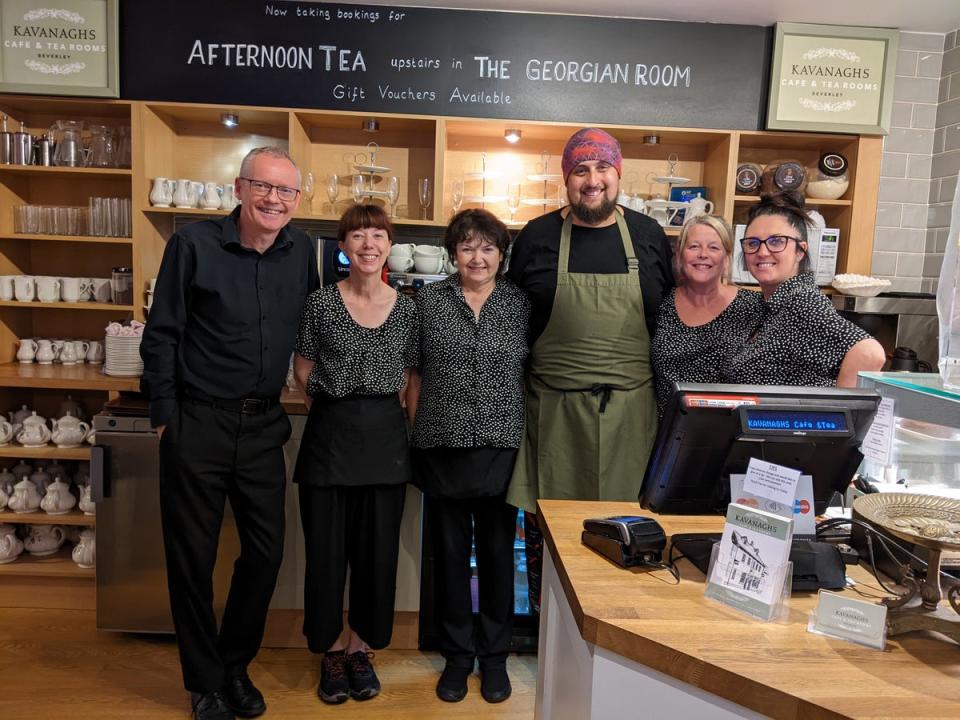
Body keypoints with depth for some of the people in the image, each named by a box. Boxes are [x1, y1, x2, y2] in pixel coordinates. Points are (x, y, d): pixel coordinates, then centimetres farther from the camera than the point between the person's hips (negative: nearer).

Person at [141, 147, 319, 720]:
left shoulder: (301, 250, 3)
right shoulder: (194, 245, -8)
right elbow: (162, 335, -4)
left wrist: (289, 402, 11)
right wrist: (166, 415, -5)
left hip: (264, 425, 4)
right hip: (197, 422, -3)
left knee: (267, 550, 10)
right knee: (193, 558, 8)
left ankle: (235, 666, 33)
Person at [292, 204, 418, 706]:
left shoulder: (406, 308, 2)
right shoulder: (321, 302, -3)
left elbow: (410, 376, 9)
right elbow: (303, 372, 4)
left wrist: (402, 424, 2)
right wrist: (334, 408, 1)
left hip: (385, 435, 2)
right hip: (329, 434, -1)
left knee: (377, 547, 10)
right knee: (326, 546, 7)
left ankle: (361, 647, 30)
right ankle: (331, 650, 28)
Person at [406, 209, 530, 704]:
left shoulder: (521, 304, 3)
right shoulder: (428, 300, 4)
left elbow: (533, 373, 6)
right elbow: (416, 373, 6)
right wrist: (418, 428, 2)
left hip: (502, 447, 0)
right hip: (443, 448, 0)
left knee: (497, 551, 10)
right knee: (449, 551, 11)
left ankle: (494, 655, 29)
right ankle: (457, 655, 29)